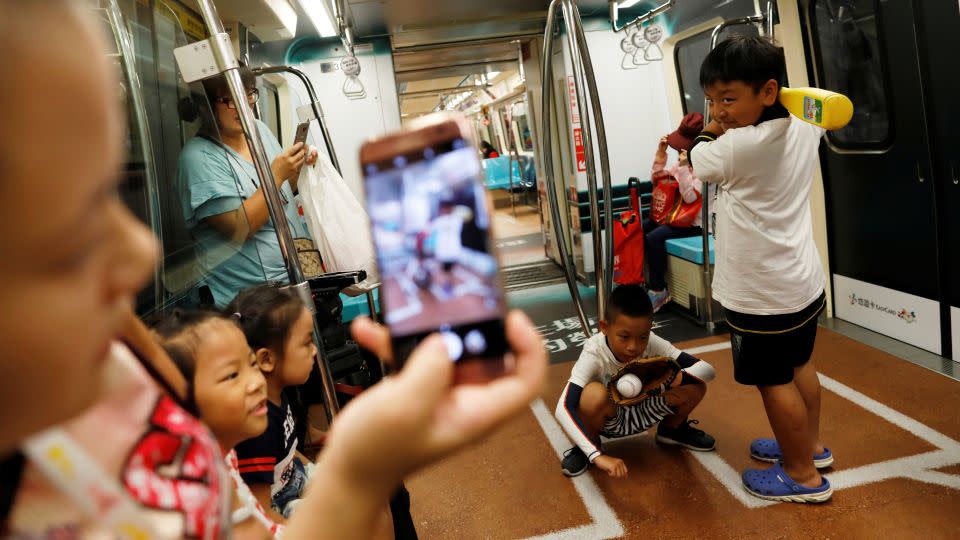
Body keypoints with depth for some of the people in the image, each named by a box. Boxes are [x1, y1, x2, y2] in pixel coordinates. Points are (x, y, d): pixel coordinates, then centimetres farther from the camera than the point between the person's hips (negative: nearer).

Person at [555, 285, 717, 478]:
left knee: (695, 387, -18)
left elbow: (707, 369, -19)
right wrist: (597, 456, -52)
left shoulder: (653, 344, -23)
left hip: (642, 414, 4)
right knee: (595, 393, -38)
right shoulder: (594, 355, -33)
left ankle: (671, 429, 15)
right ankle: (585, 447, -6)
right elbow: (563, 409, -44)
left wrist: (676, 378, -41)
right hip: (607, 419, -3)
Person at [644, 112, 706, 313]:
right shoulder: (686, 159, 9)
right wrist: (661, 152, 0)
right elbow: (657, 179, 13)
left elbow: (690, 197, -24)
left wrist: (683, 167, -30)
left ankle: (658, 290, -16)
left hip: (695, 222, -9)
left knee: (654, 238, -27)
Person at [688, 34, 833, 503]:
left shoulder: (737, 146, -25)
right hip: (801, 279, 9)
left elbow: (691, 165, -9)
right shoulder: (804, 129, 0)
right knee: (799, 365, 23)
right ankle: (810, 446, 42)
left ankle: (803, 476, 20)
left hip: (763, 292, -9)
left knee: (773, 380, 5)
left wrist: (712, 130, 8)